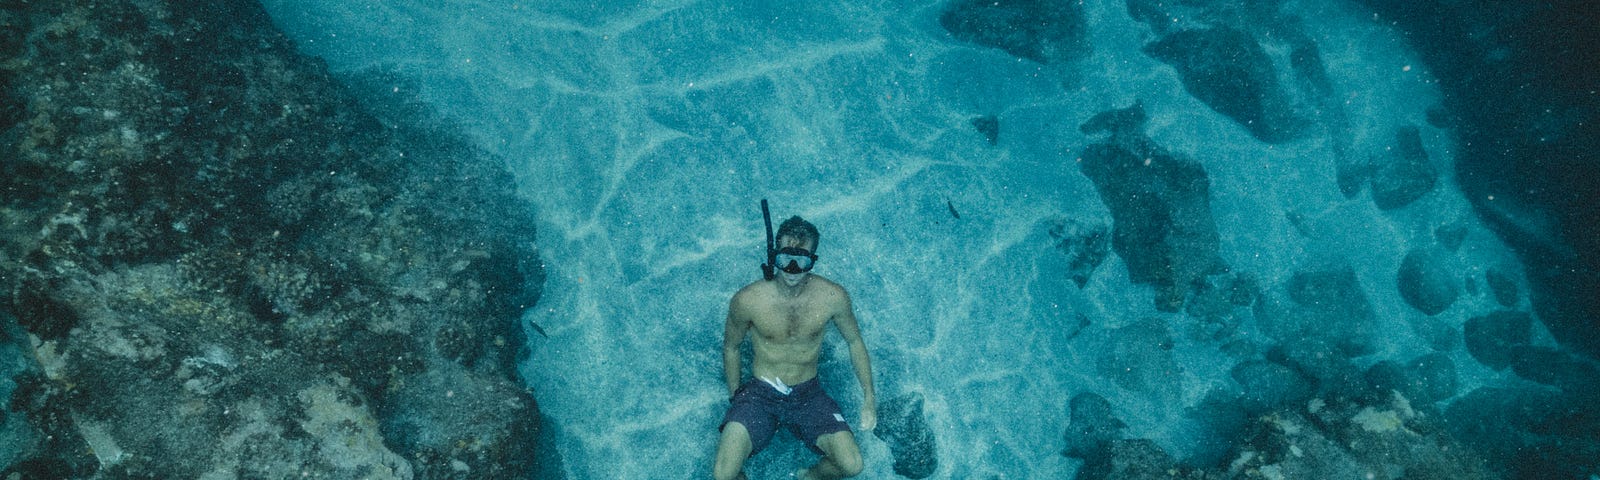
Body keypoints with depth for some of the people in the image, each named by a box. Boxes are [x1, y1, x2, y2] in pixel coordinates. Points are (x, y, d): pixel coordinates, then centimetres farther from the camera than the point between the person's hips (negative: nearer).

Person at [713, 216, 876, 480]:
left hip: (808, 395, 2)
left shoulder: (833, 297, -13)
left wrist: (869, 398, 2)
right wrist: (735, 398, 6)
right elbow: (731, 347, 3)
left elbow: (855, 342, 5)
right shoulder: (747, 300, -15)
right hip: (759, 394, -1)